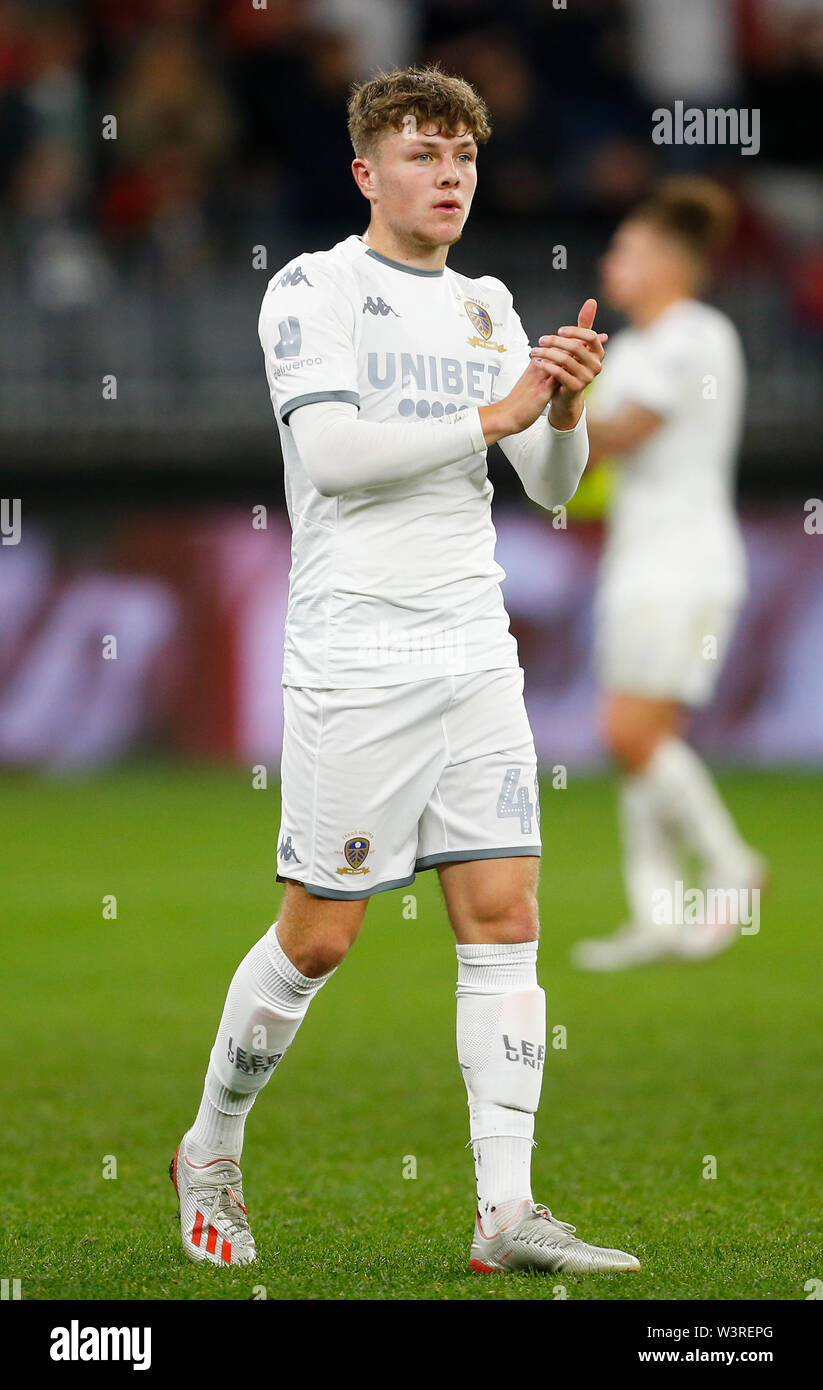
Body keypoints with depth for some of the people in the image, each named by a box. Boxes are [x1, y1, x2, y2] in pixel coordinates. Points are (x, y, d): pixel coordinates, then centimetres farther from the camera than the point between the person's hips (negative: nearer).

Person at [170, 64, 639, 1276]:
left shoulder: (486, 307, 14)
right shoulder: (314, 288, -3)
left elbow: (550, 487, 13)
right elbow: (331, 450, -17)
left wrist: (565, 412, -8)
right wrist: (490, 415, -19)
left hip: (476, 653, 6)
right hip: (355, 661, -6)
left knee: (504, 917, -4)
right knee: (318, 936, -1)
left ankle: (507, 1212, -5)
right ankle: (211, 1152, 21)